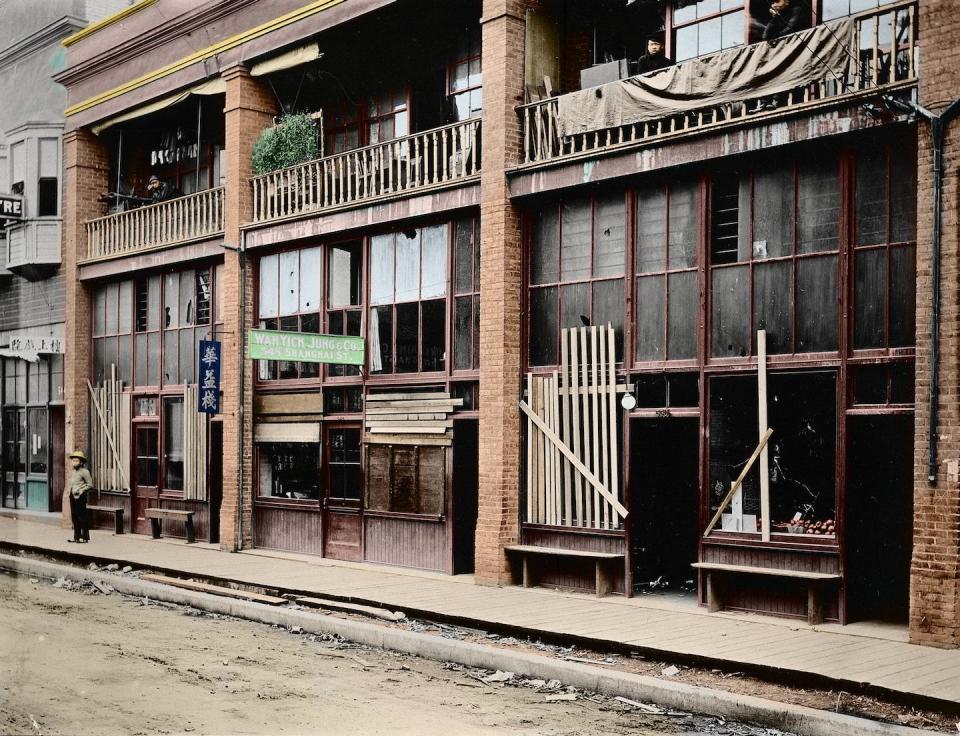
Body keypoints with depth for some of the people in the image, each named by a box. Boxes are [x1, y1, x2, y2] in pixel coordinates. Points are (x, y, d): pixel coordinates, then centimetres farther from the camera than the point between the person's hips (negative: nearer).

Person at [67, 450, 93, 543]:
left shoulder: (84, 472, -8)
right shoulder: (72, 472, 16)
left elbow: (90, 485, -9)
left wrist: (81, 491, -16)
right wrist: (69, 490, 11)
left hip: (80, 497, -8)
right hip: (73, 497, 8)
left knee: (82, 517, -5)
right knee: (74, 517, 10)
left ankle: (84, 537, 0)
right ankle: (76, 536, 18)